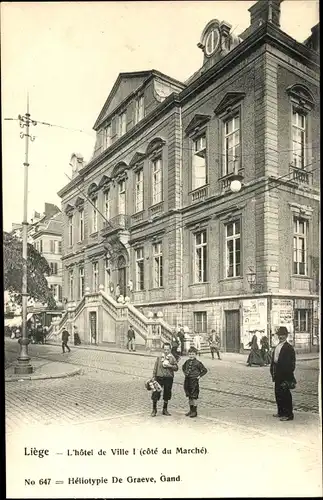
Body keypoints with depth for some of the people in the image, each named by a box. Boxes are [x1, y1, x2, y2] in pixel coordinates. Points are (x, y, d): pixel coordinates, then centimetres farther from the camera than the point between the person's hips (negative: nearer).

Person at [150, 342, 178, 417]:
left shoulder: (172, 358, 3)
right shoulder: (159, 357, 4)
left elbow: (176, 368, -1)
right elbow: (155, 367, 6)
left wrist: (169, 366, -16)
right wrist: (154, 376, 1)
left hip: (169, 378, 1)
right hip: (159, 377, -1)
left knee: (167, 394, 9)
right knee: (156, 393, -4)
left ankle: (165, 410, 25)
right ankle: (154, 409, 12)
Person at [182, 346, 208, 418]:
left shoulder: (197, 363, -13)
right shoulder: (187, 361, 4)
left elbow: (205, 370, -8)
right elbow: (183, 367, 25)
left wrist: (199, 376, -9)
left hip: (194, 380, -6)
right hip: (187, 380, 6)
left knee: (194, 397, 0)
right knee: (189, 396, 14)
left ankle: (195, 411, 11)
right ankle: (191, 410, 26)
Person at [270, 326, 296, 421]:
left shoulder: (289, 348, -11)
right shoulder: (277, 346, 15)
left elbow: (291, 363, -13)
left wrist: (289, 375, -16)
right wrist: (273, 371, 11)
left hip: (285, 375, -8)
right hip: (278, 375, 8)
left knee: (285, 394, -3)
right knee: (278, 393, 14)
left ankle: (288, 414, 6)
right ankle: (281, 412, 26)